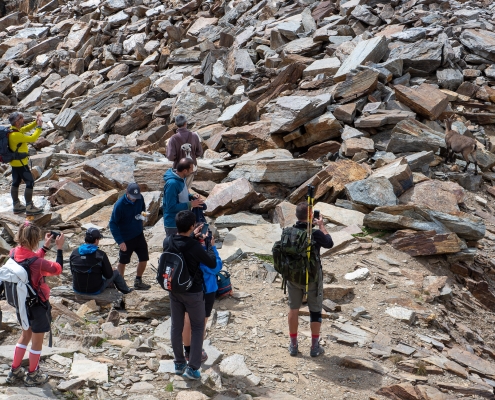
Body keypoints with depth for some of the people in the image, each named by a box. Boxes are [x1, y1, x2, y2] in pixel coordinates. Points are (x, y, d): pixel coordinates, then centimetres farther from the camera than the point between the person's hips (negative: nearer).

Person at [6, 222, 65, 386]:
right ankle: (32, 376, 30)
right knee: (37, 341, 14)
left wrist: (46, 246, 8)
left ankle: (14, 371, 36)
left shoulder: (14, 253, -11)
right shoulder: (38, 262, -32)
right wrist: (59, 248, -10)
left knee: (25, 336, 27)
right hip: (38, 305, -7)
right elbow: (58, 269, -15)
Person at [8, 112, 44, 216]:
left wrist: (35, 122, 2)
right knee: (30, 183, -4)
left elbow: (25, 129, 15)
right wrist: (39, 127, -18)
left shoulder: (13, 130, 2)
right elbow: (32, 139, -27)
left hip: (14, 162, 10)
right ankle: (29, 208, -1)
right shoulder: (16, 135, -28)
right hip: (20, 163, -10)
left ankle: (17, 206, 26)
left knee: (16, 183, 16)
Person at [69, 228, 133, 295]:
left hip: (77, 289, 5)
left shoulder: (74, 253, -7)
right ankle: (125, 290, 45)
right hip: (95, 290, -5)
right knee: (115, 273, 21)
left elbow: (73, 272, 7)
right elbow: (108, 275, -11)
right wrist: (111, 269, 13)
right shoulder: (100, 255, -20)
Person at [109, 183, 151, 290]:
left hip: (139, 235, 5)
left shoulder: (140, 198, -8)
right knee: (123, 261, 10)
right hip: (126, 238, -5)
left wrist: (143, 214, -10)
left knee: (144, 258, 9)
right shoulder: (119, 205, -24)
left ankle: (138, 281, 29)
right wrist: (120, 241, -24)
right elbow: (113, 224, -19)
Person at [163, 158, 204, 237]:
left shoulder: (181, 178, 0)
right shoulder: (172, 184, -28)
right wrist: (190, 204, -24)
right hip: (173, 224, -9)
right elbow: (171, 207, -28)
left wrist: (191, 197, -3)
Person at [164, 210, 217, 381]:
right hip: (193, 293, -5)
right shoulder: (195, 247, -27)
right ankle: (192, 368, 7)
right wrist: (210, 245, -1)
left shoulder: (167, 242, -10)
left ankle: (179, 364, 28)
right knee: (197, 328, 11)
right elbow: (212, 264, -14)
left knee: (176, 327, 17)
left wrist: (192, 236, 18)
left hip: (174, 291, 5)